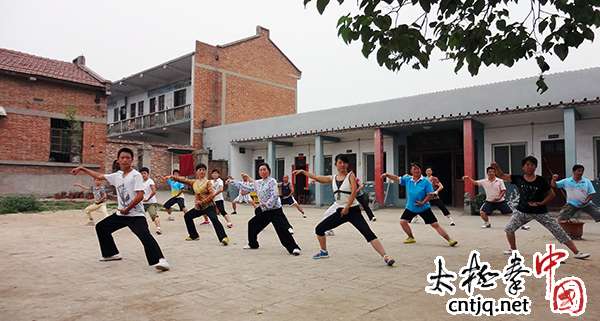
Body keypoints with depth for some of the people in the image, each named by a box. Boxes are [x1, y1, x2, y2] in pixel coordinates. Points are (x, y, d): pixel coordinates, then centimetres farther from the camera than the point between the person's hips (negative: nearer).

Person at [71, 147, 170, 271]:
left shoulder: (136, 175, -12)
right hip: (120, 214, 9)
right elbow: (99, 176, 23)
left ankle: (160, 260, -32)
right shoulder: (117, 176, 9)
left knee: (145, 236, -27)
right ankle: (112, 253, 33)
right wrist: (82, 168, 24)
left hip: (135, 215, -8)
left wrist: (127, 209, -15)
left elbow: (140, 196, -20)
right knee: (101, 227, 21)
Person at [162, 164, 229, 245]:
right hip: (199, 207, 8)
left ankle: (224, 238, -32)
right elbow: (183, 180, 6)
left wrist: (202, 201, -21)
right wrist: (172, 177, -4)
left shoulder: (207, 182, -9)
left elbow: (212, 194, -18)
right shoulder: (194, 182, 9)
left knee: (214, 219, -28)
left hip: (209, 206, -7)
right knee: (187, 216, 17)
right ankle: (194, 235, 29)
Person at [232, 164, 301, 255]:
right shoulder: (257, 183, 9)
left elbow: (275, 195, -20)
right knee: (252, 224, 16)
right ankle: (253, 244, 35)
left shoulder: (272, 181, -12)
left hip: (275, 211, -8)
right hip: (264, 211, 8)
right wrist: (233, 182, 19)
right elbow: (247, 188, 19)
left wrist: (267, 204, -27)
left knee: (282, 229, -18)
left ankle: (293, 248, -16)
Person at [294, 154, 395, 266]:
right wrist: (303, 172, 14)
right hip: (340, 211, 6)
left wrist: (347, 208, -20)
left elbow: (354, 191, -16)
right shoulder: (332, 178, 9)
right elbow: (316, 178, 14)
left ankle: (386, 256, -18)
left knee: (368, 233, -18)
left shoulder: (350, 175, -4)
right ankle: (324, 252, 30)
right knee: (319, 229, 9)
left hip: (352, 210, -6)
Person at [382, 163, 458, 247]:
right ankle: (411, 238, 24)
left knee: (435, 225, -5)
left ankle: (450, 240, 3)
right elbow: (396, 178, 0)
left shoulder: (426, 181, -14)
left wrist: (423, 202, -26)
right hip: (410, 207, 4)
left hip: (424, 208, -4)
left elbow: (429, 194, -12)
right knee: (402, 221, 1)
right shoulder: (407, 179, -4)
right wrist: (387, 175, -16)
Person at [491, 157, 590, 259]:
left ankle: (577, 252, 7)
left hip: (540, 212, -1)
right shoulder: (518, 179, -6)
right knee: (509, 229, -6)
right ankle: (513, 250, 15)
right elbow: (502, 176, -5)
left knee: (559, 232, -2)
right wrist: (496, 167, -23)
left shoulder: (541, 181, -10)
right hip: (522, 211, 2)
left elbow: (551, 194, 1)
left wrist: (542, 203, -13)